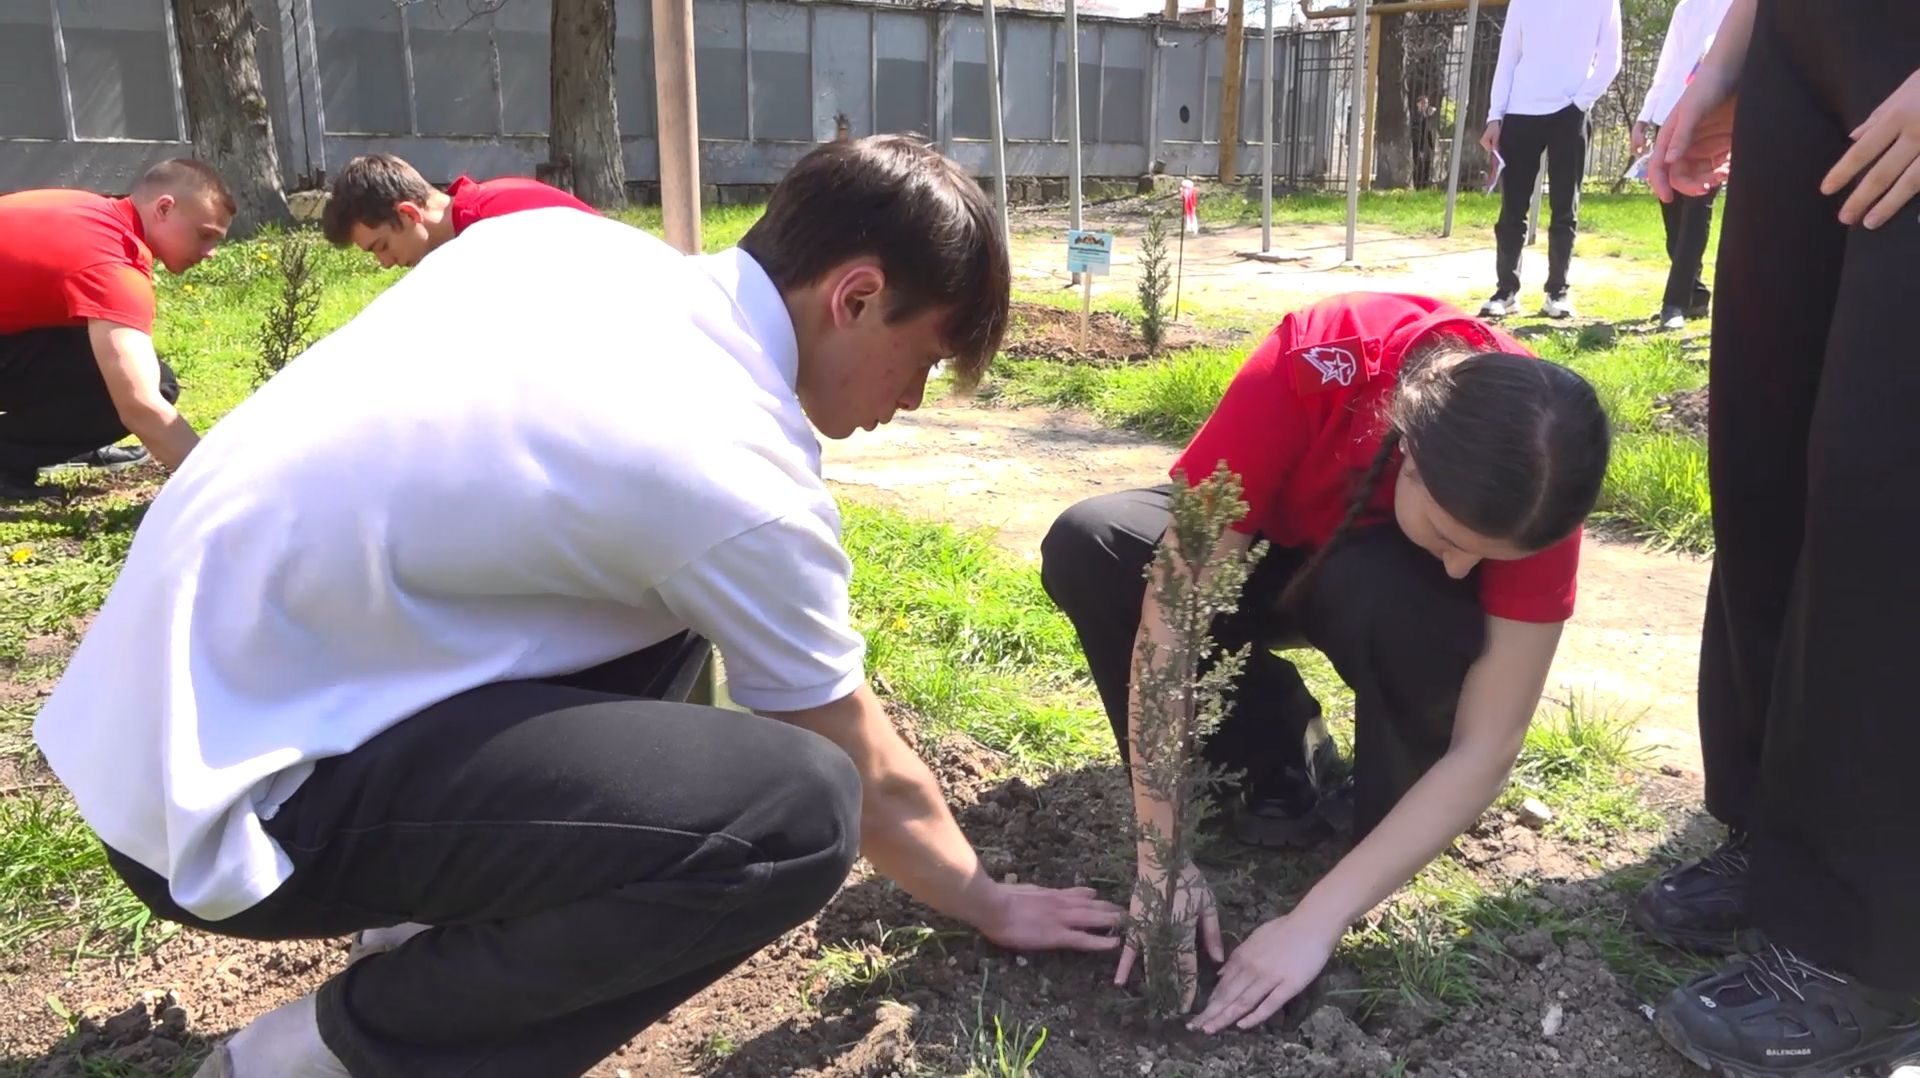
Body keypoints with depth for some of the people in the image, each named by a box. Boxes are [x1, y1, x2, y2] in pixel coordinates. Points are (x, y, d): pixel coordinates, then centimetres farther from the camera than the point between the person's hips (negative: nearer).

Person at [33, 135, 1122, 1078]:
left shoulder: (561, 237, 1)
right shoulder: (741, 482, -19)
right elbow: (871, 783, -5)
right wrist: (988, 903, 15)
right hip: (230, 797, -8)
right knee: (798, 815, -21)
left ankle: (460, 899, 15)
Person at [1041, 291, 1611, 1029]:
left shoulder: (1530, 487, -32)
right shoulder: (1311, 371, -38)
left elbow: (1486, 748, -30)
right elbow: (1171, 615, -37)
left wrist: (1317, 920, -36)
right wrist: (1160, 854, -36)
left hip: (1393, 582, 0)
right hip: (1268, 554, 1)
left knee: (1391, 601, -38)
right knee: (1087, 547, -29)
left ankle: (1391, 819, -8)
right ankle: (1273, 747, -7)